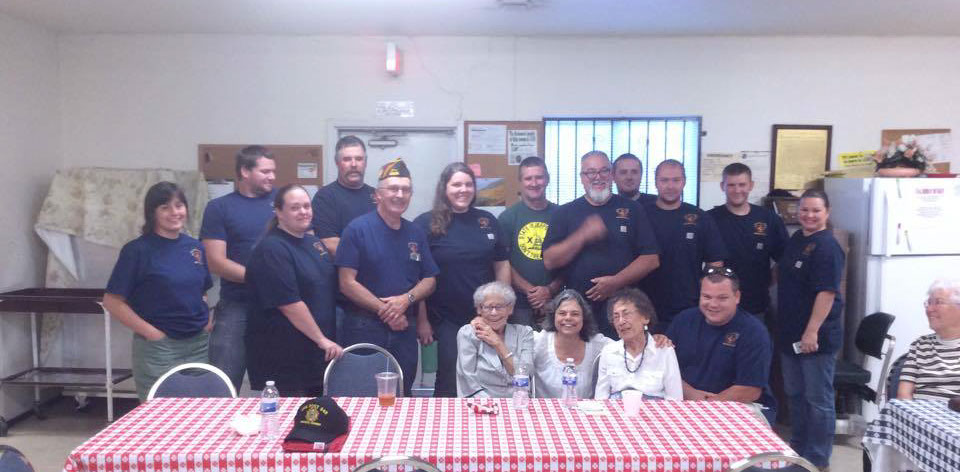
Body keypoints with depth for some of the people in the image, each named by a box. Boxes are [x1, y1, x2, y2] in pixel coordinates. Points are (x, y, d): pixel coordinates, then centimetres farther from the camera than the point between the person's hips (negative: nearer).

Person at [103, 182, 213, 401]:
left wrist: (208, 322, 4)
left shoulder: (195, 247, 7)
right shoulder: (137, 250, -7)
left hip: (199, 345, 5)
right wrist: (150, 332, -11)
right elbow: (112, 302, -8)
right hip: (158, 347, -5)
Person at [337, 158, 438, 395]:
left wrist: (406, 299, -10)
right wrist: (384, 310, -14)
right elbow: (347, 283, -11)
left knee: (402, 396, 14)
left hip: (405, 330, 5)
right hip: (364, 328, -5)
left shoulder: (416, 233, 10)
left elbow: (430, 280, 11)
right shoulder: (358, 229, -6)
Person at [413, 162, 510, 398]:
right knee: (449, 383, 4)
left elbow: (502, 265, 10)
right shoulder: (426, 224, -5)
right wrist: (422, 320, -8)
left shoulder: (487, 221, 6)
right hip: (445, 320, -3)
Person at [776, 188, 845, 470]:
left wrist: (812, 331, -25)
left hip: (817, 335, -9)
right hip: (789, 332, 9)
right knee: (794, 394, 19)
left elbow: (827, 292, -22)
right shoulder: (795, 239, 10)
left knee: (818, 399, 4)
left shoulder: (827, 247, -16)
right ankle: (798, 448, 33)